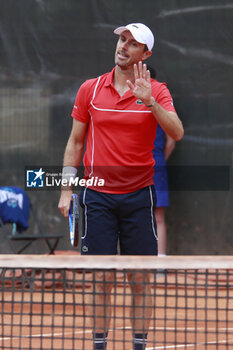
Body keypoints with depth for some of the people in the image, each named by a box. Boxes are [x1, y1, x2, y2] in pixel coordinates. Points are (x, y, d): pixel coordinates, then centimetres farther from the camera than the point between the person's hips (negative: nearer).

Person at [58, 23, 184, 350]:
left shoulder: (156, 91, 0)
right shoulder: (90, 89, 4)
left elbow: (177, 132, -16)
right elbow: (76, 141, 11)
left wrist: (149, 100, -27)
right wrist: (67, 189, 6)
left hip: (139, 195, -1)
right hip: (98, 195, 1)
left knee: (140, 280, 2)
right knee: (101, 280, 1)